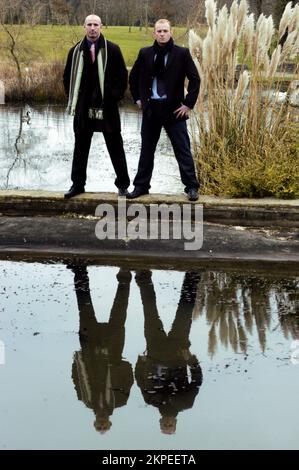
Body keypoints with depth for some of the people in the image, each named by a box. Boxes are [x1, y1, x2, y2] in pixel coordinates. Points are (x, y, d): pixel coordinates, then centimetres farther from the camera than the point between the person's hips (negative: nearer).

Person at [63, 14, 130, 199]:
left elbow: (123, 75, 1)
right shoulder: (76, 51, 6)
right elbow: (68, 77, 15)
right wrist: (73, 99, 8)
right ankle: (78, 184, 18)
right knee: (81, 147, 9)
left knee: (115, 147, 5)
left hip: (107, 108, -3)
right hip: (83, 108, 3)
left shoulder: (112, 49, -2)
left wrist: (116, 96, -5)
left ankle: (123, 184, 13)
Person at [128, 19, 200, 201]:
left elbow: (195, 79, -4)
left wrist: (188, 104, -8)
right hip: (151, 108, 3)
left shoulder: (182, 53, -4)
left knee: (183, 150, -1)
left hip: (174, 109, -3)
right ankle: (141, 186, 20)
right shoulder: (145, 53, 5)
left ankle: (192, 187, 6)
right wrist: (138, 99, 10)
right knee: (147, 150, 10)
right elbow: (134, 77, 17)